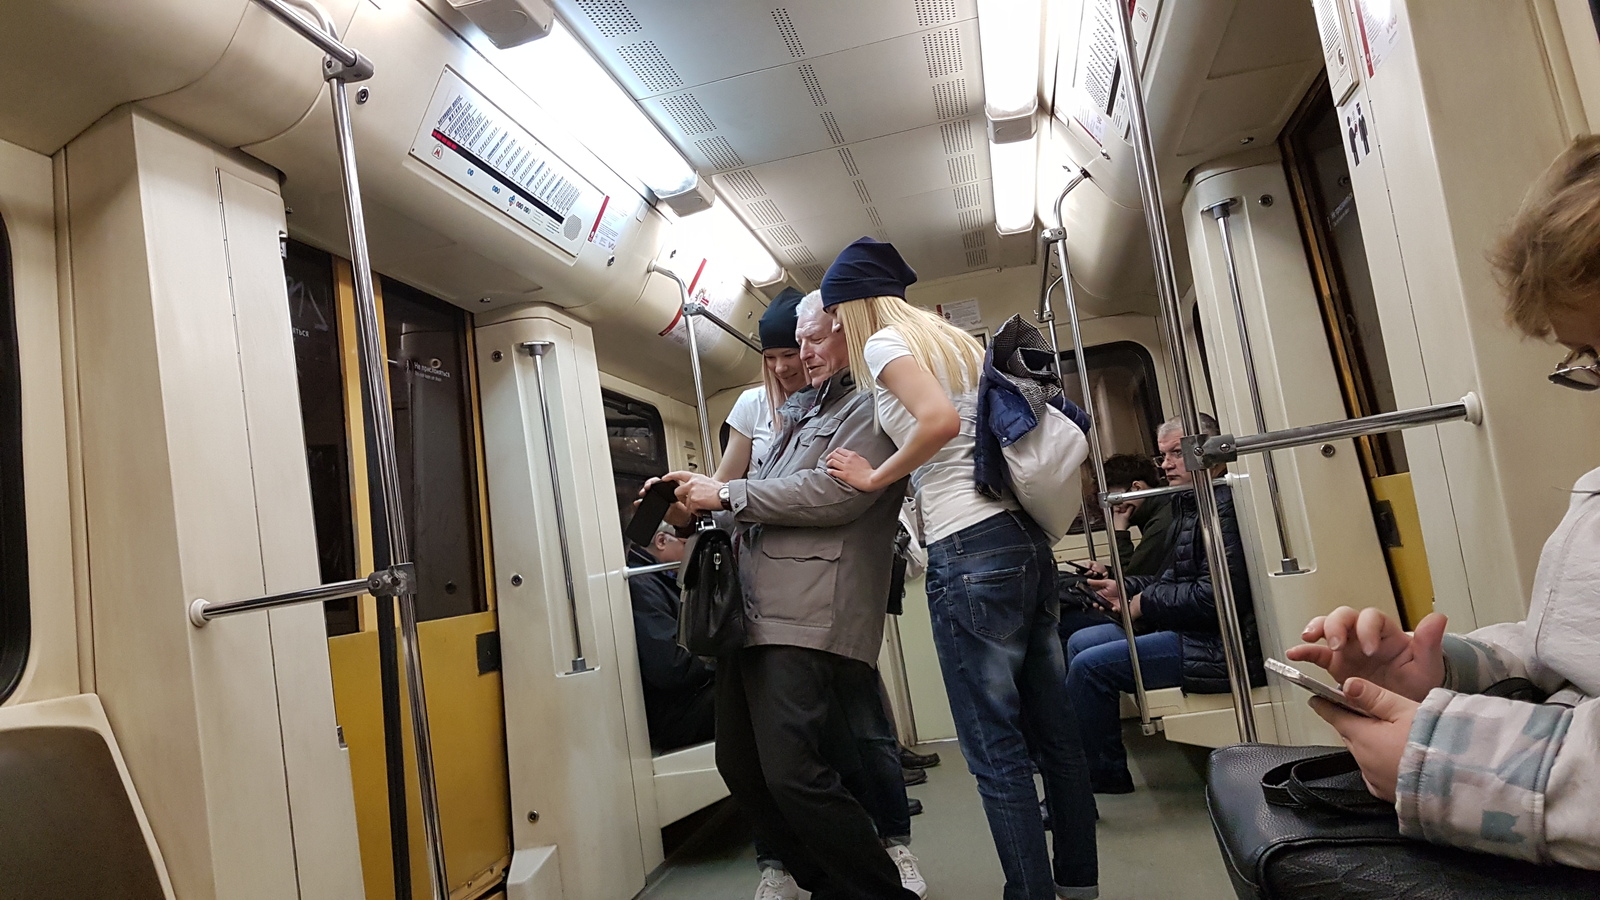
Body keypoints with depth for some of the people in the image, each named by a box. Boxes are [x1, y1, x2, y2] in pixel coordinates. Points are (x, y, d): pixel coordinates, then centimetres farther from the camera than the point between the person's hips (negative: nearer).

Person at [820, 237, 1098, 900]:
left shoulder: (882, 344, -3)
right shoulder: (951, 338, 20)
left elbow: (940, 421, -19)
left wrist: (874, 477, -7)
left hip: (970, 551, -9)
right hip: (1025, 539, 9)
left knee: (995, 747, -1)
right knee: (1052, 728, 15)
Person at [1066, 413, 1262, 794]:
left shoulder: (1223, 507, -18)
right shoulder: (1189, 504, 15)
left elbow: (1216, 595, -25)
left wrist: (1147, 603, -12)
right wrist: (1126, 589, 4)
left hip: (1218, 646, -11)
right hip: (1188, 630, 11)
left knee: (1090, 666, -18)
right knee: (1079, 643, 12)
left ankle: (1102, 774, 0)